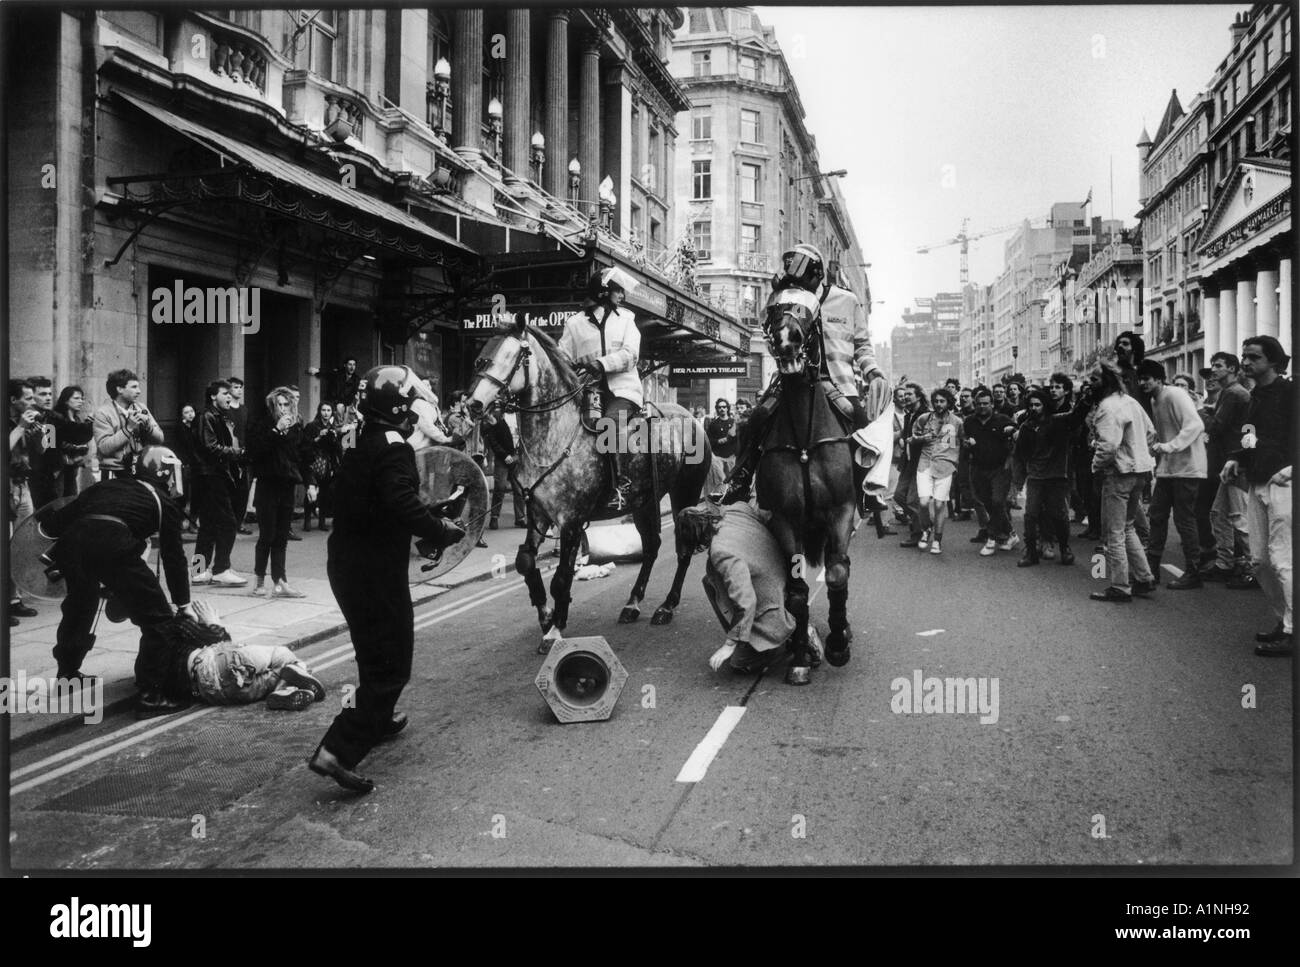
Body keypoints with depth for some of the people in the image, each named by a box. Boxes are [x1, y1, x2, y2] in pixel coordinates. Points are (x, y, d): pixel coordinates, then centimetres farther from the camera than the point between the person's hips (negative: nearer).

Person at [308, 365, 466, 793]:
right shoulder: (393, 448, -17)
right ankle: (337, 750, -12)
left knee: (376, 648, 28)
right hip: (377, 570, -10)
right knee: (391, 664, -4)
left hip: (346, 563, 10)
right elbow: (404, 505, -31)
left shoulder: (361, 444, 12)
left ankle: (376, 720, 47)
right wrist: (442, 531, -17)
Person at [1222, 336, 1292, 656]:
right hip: (1256, 484, 8)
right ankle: (1283, 621, 23)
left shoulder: (1289, 392, -7)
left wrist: (1290, 466, -26)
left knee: (1282, 560, -9)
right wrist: (1234, 459, 8)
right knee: (1259, 560, 10)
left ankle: (1292, 633, -4)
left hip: (1282, 482, -8)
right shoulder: (1255, 396, 17)